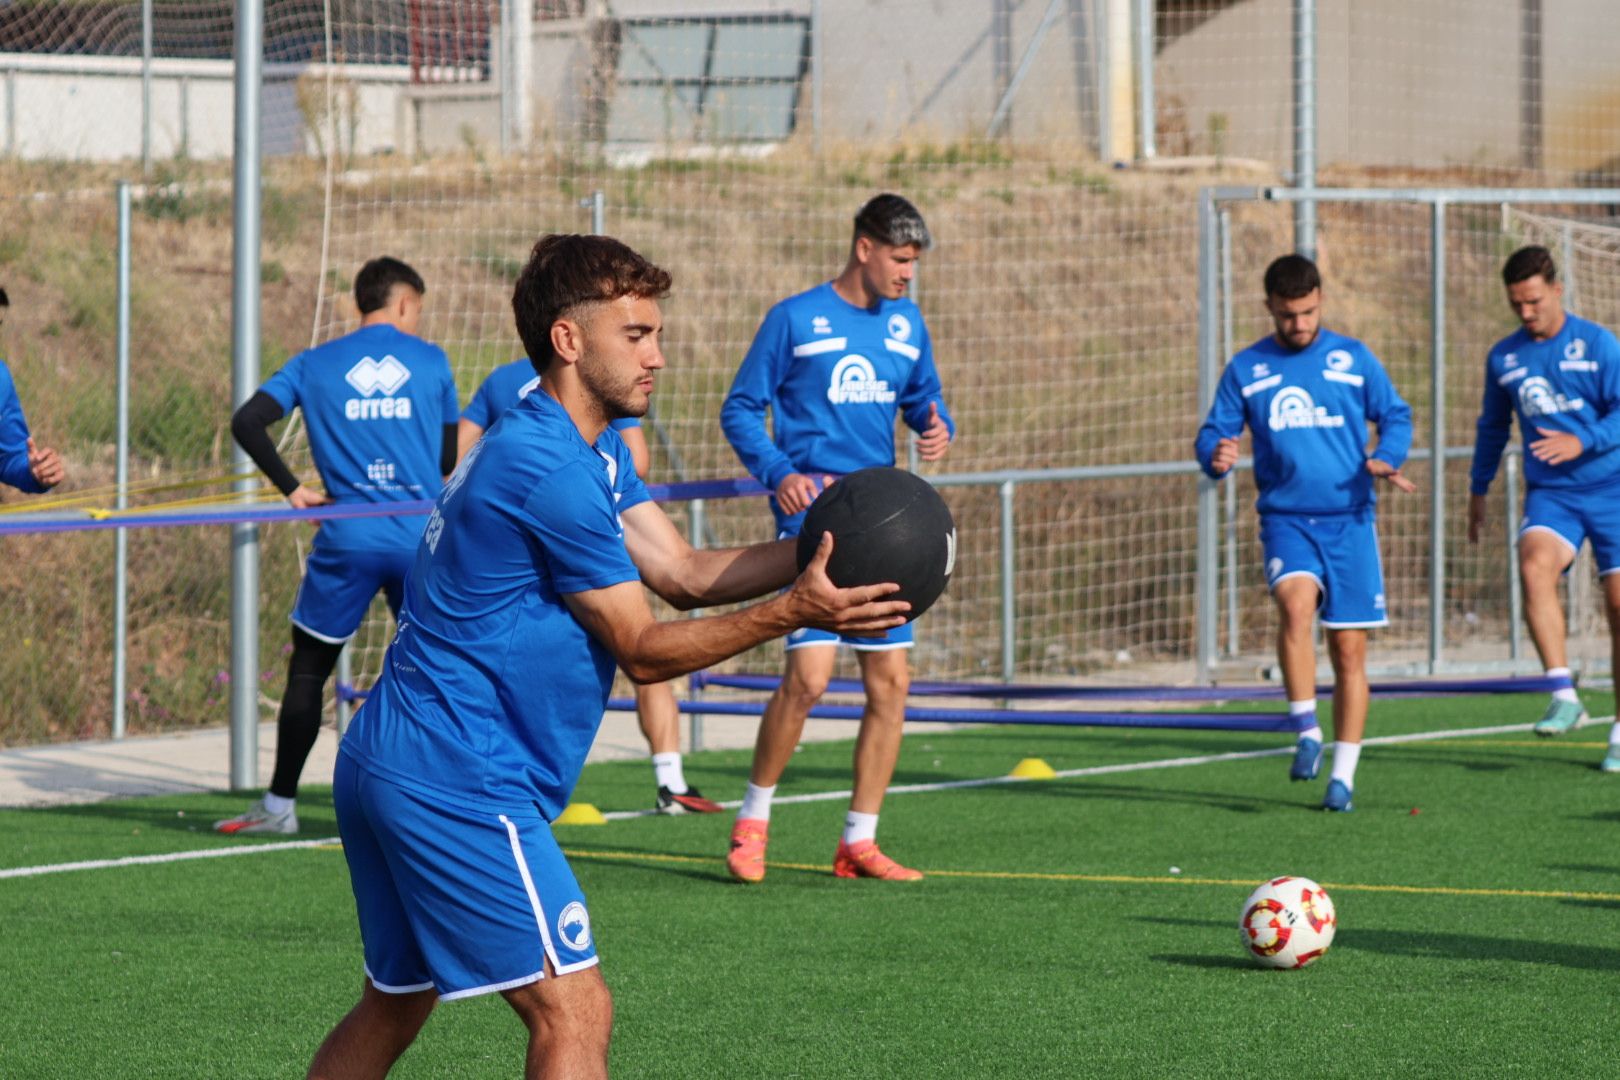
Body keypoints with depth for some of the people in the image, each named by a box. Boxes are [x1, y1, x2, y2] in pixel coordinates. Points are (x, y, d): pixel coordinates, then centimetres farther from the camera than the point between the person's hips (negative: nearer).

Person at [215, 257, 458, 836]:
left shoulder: (314, 364, 7)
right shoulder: (430, 361, 7)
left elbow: (246, 422, -2)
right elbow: (451, 457, 12)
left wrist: (292, 488, 4)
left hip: (346, 541, 0)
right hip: (421, 537, 0)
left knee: (308, 668, 10)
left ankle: (280, 804, 11)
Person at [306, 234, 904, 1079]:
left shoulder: (591, 451, 16)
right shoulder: (551, 470, -18)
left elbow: (683, 573, 8)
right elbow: (642, 648, -14)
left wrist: (816, 555, -6)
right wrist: (793, 612, -21)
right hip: (458, 786, -11)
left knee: (393, 1006, 21)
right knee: (574, 1010, -12)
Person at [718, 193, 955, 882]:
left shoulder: (905, 323, 12)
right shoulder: (795, 319, -3)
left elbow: (924, 402, 23)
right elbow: (739, 409, 0)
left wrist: (937, 429, -1)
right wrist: (779, 472, -15)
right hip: (813, 515, -6)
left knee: (891, 682, 2)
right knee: (809, 675, -16)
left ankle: (859, 843, 12)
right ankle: (752, 821, 4)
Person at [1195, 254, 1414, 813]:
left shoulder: (1353, 358, 6)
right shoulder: (1245, 369, 7)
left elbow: (1396, 415, 12)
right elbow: (1215, 433, 9)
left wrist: (1386, 458, -9)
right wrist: (1215, 455, -15)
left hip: (1349, 519, 0)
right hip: (1285, 519, 0)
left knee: (1349, 648, 0)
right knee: (1296, 602, -29)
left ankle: (1343, 774, 8)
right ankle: (1307, 731, -20)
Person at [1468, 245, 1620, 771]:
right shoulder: (1503, 357, 8)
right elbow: (1492, 426, 23)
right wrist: (1478, 488, 27)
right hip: (1549, 493, 2)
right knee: (1534, 566, -27)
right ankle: (1564, 696, -26)